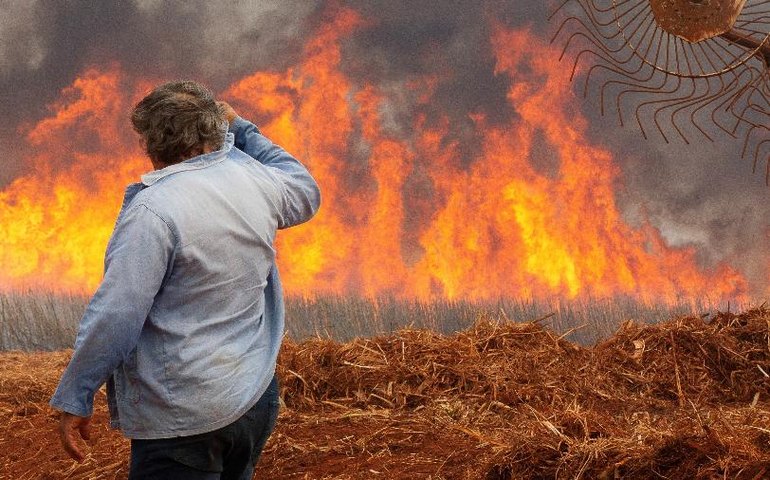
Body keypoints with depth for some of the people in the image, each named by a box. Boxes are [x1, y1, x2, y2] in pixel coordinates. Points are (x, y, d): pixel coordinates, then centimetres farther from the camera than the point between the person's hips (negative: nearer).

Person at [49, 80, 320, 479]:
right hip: (257, 399, 8)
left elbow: (115, 313, -21)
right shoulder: (256, 181, 2)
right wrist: (241, 131, 30)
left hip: (185, 418, -8)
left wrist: (74, 399, -12)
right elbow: (306, 194, 27)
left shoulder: (154, 209, -19)